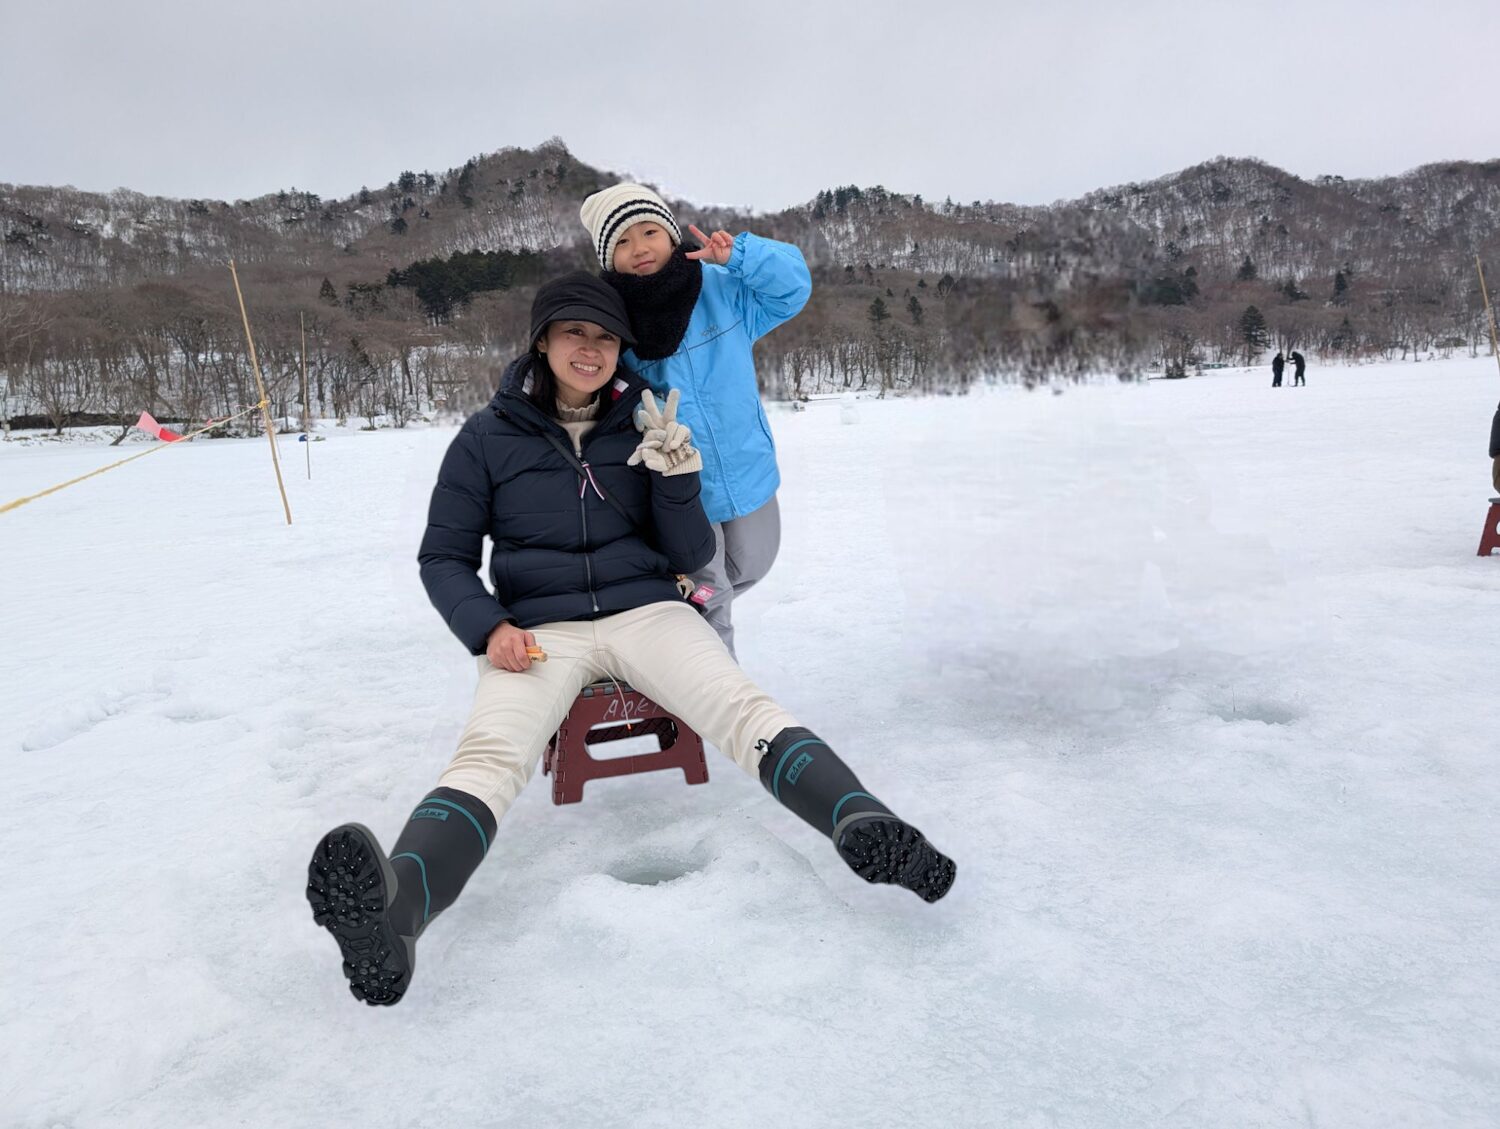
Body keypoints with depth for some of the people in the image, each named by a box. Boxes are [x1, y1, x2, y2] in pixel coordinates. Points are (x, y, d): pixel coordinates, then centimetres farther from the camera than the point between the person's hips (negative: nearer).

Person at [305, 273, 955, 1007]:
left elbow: (690, 557, 9)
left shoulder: (643, 427, 10)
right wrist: (488, 627, -12)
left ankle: (864, 828, -47)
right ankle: (394, 912, -55)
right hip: (539, 629, -1)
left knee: (742, 708, -27)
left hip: (646, 610, 2)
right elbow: (444, 556, 8)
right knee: (490, 753, -30)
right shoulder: (489, 437, 6)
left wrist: (676, 474, -10)